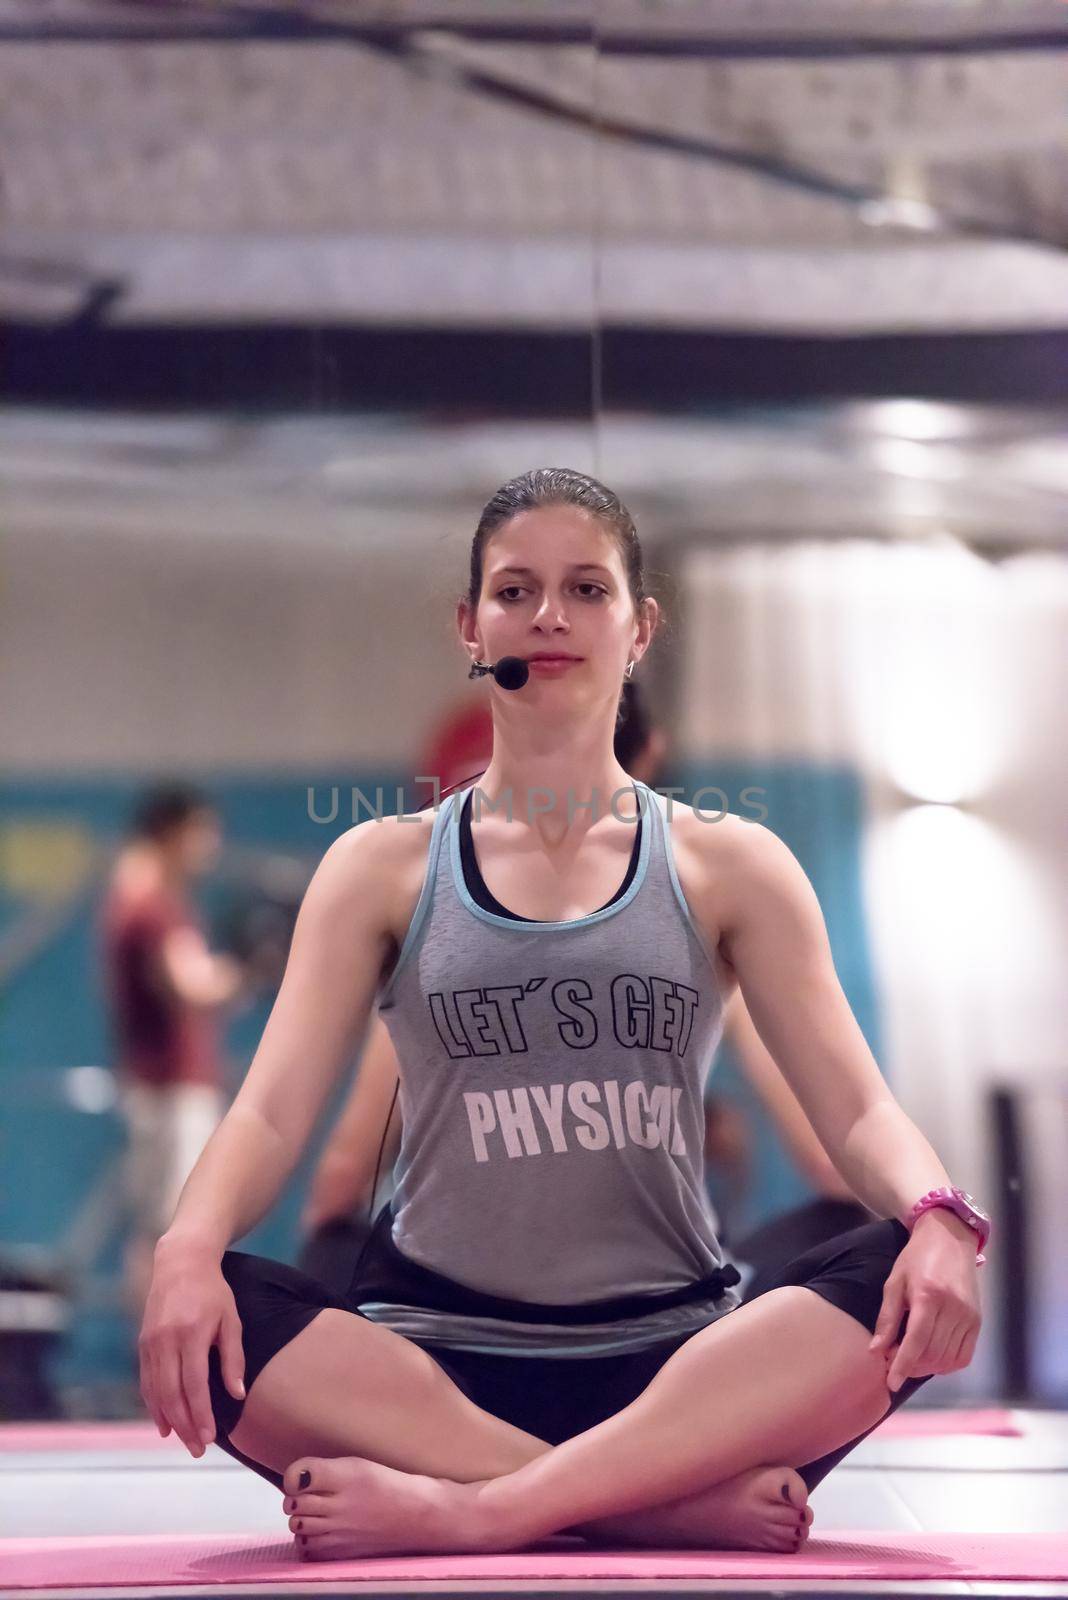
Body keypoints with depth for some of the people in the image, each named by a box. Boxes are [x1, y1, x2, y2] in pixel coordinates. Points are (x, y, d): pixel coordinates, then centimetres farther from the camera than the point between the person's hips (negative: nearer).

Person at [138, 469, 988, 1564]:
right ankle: (682, 1500, -34)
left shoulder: (729, 869, 13)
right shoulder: (384, 869, 12)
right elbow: (271, 1109, 1)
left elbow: (856, 1108, 4)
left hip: (675, 1363, 1)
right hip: (435, 1364, 0)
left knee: (910, 1279, -30)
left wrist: (937, 1218, -21)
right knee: (201, 1317, -32)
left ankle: (472, 1506, -35)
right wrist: (189, 1245, -23)